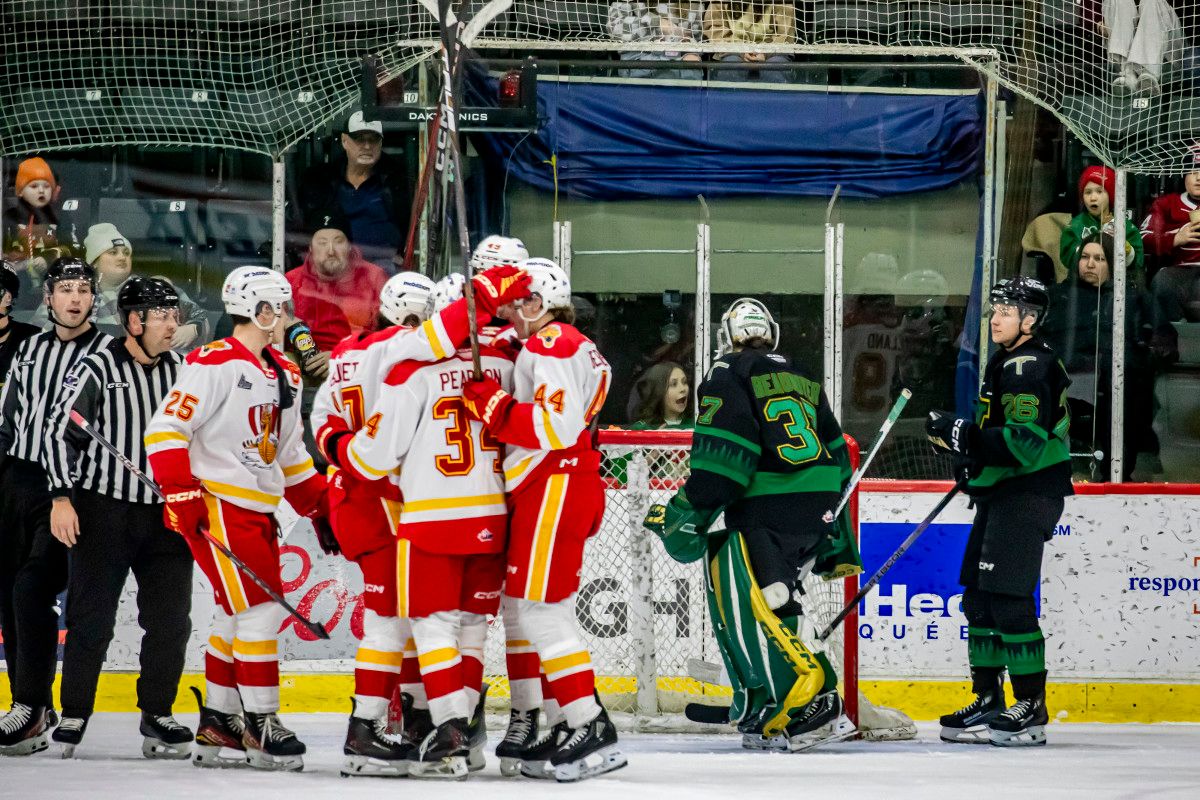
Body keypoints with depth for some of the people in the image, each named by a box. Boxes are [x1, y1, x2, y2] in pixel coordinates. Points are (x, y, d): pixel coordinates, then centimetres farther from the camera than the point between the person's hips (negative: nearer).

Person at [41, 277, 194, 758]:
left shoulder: (182, 371, 7)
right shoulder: (97, 370, -8)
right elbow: (60, 430, -9)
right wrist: (61, 496, -16)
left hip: (166, 513, 4)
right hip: (102, 510, -4)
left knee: (170, 620, 1)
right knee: (91, 619, -1)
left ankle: (156, 715, 12)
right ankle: (74, 715, 9)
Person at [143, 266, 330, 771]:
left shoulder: (282, 375, 16)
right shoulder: (215, 364, -12)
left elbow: (289, 454, 26)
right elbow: (166, 430, -16)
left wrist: (319, 506, 20)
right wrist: (182, 494, -23)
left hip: (258, 511, 9)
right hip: (215, 507, -9)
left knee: (238, 617, 11)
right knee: (259, 611, -11)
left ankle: (217, 723, 19)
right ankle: (260, 726, -7)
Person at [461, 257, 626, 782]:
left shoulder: (553, 345, -12)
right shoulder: (558, 347, 22)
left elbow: (558, 425, -23)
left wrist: (496, 408, -17)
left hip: (555, 484, -11)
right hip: (539, 491, 11)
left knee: (540, 610, -13)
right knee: (522, 608, 12)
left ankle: (592, 730, -17)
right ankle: (564, 728, 13)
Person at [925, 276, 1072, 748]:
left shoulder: (1029, 368, -16)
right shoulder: (1006, 364, 18)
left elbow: (1026, 442, -26)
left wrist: (964, 435, -24)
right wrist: (967, 449, 15)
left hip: (1028, 493, -11)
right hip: (1001, 494, 11)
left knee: (1008, 597, -14)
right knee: (979, 595, 12)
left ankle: (1032, 709, -11)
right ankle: (988, 702, 18)